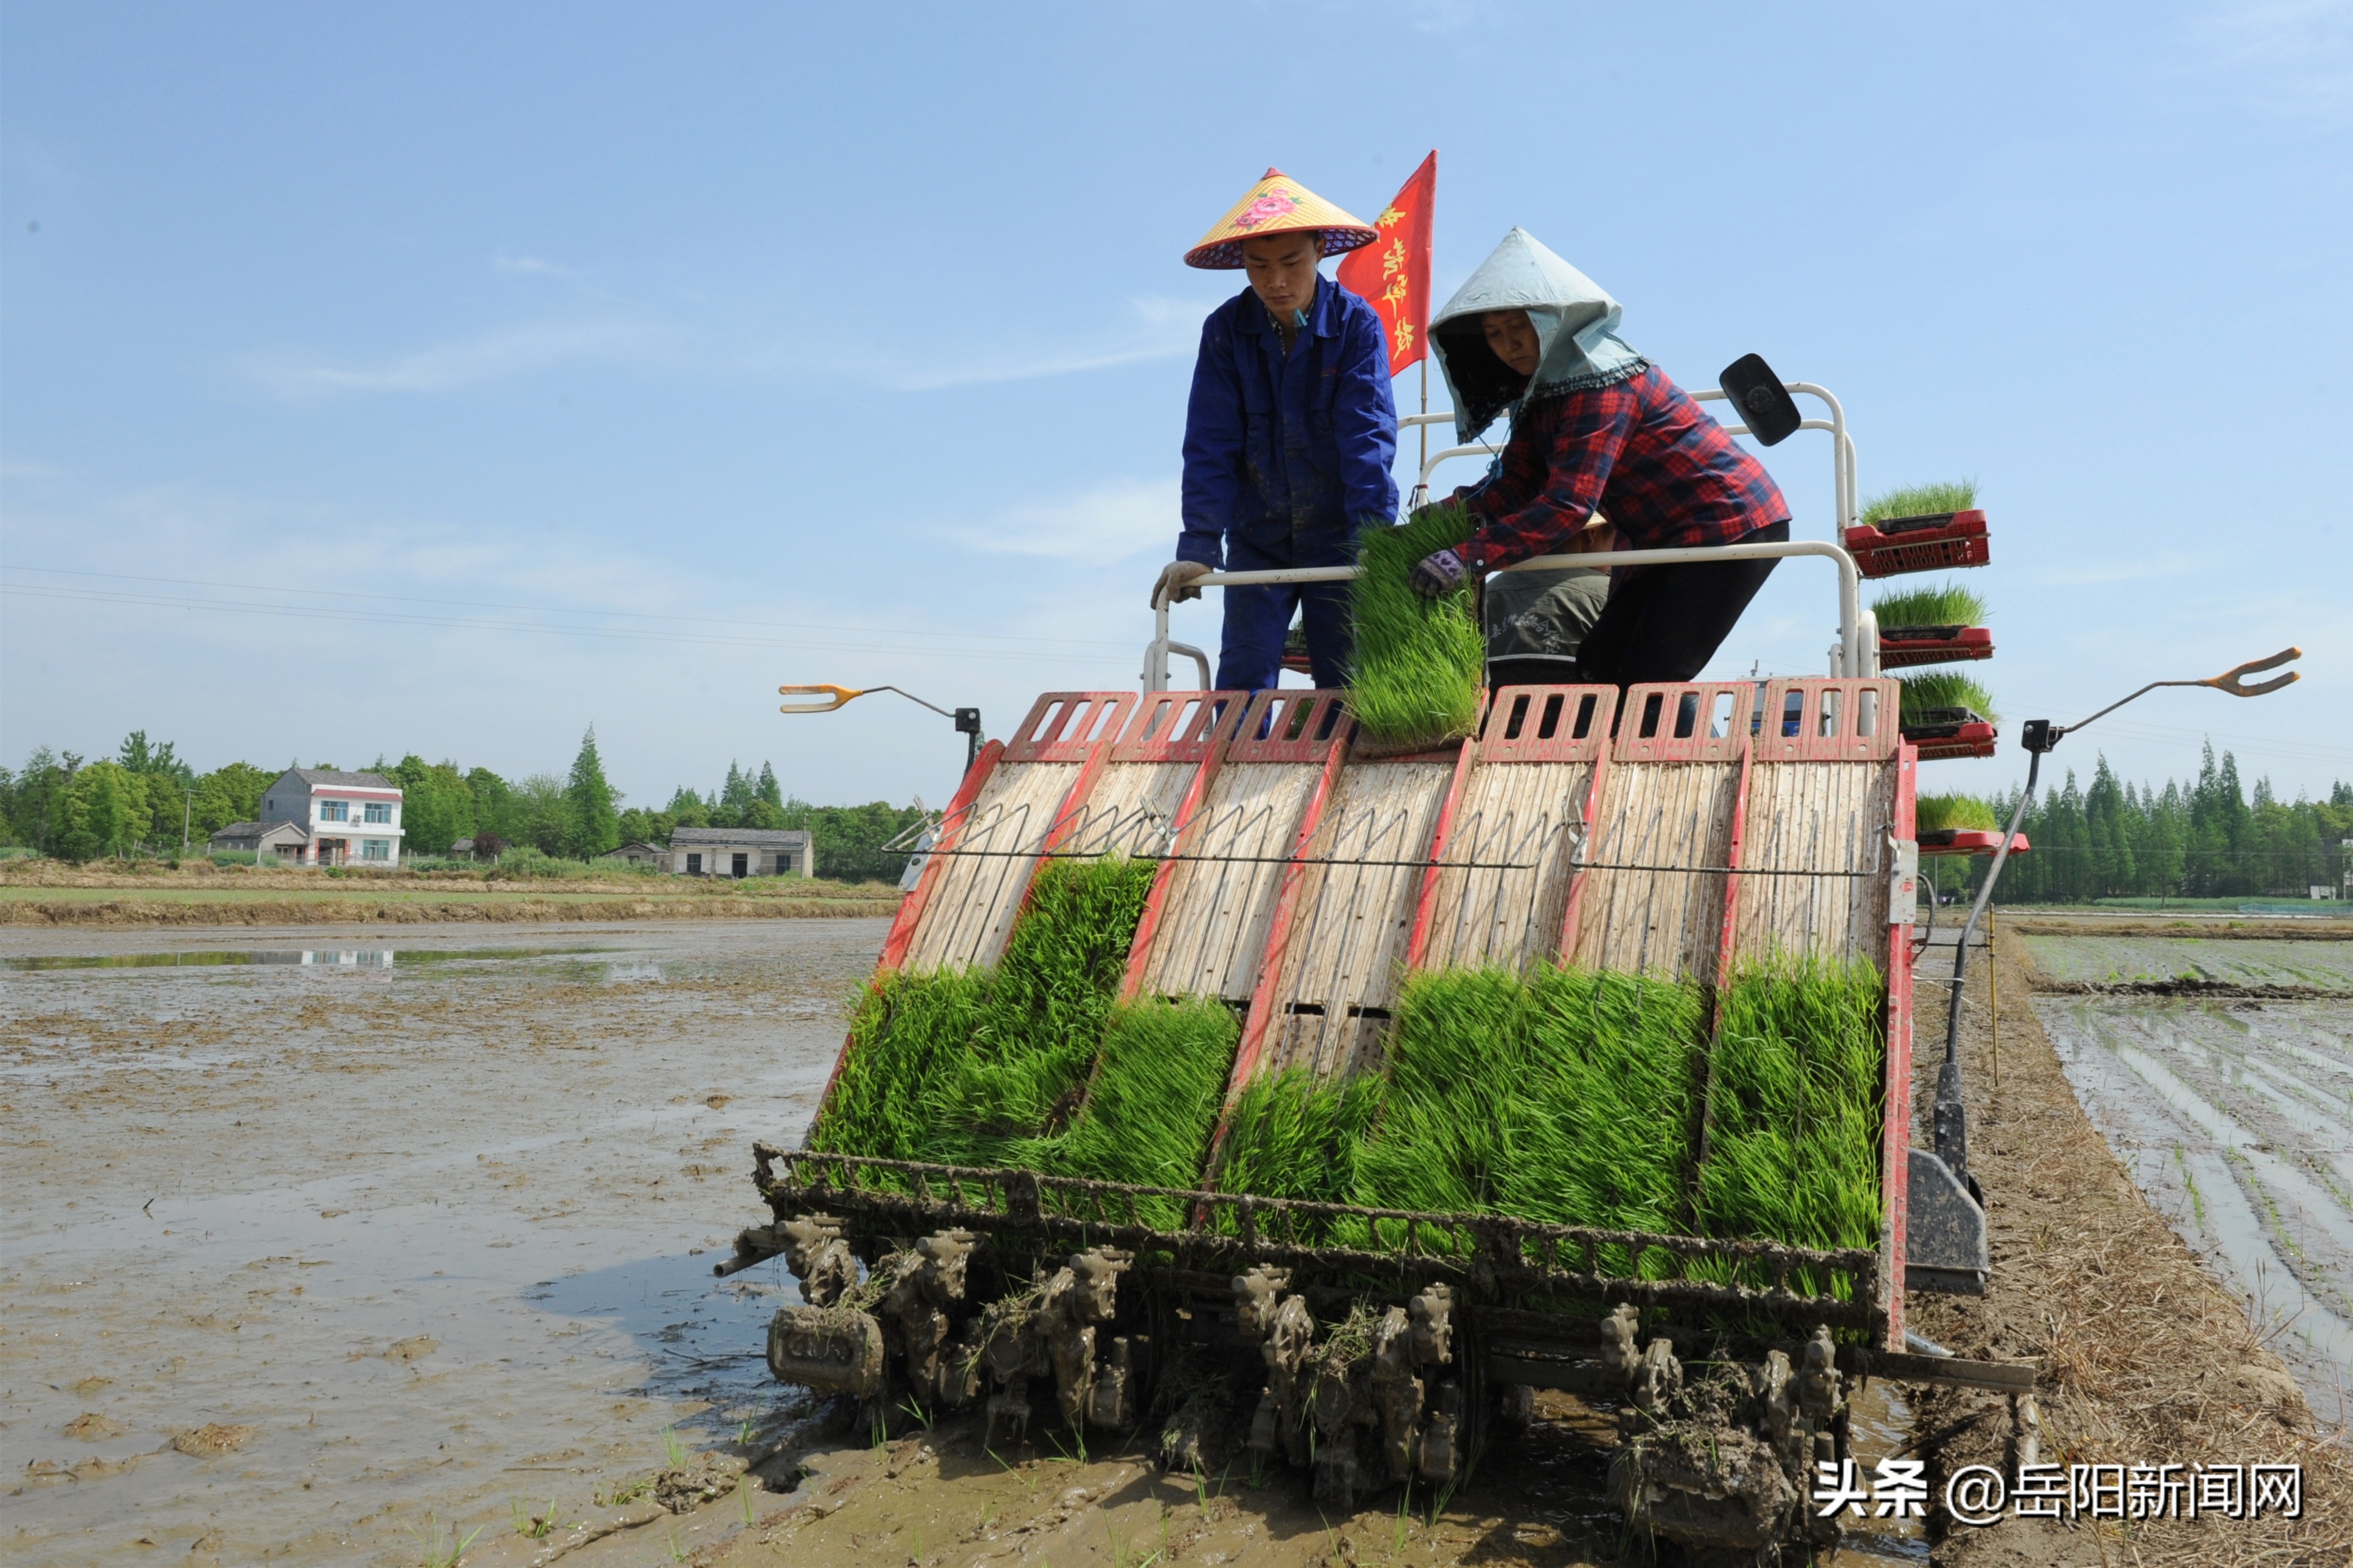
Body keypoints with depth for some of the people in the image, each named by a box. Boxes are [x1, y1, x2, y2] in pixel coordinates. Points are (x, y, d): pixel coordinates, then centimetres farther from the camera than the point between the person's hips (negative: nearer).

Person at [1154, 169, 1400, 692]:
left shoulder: (1357, 325, -10)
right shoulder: (1226, 330, -6)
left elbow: (1369, 434, -17)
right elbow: (1210, 445, -9)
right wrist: (1198, 547, -17)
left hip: (1338, 535, -1)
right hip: (1257, 538, 1)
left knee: (1348, 685, 2)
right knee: (1242, 678, -7)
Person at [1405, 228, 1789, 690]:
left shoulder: (1598, 378, -22)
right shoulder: (1541, 387, 7)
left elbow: (1569, 504, -33)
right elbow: (1515, 482, 0)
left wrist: (1469, 556, -42)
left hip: (1729, 526, -10)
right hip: (1663, 539, 10)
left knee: (1649, 684, -17)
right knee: (1598, 669, 5)